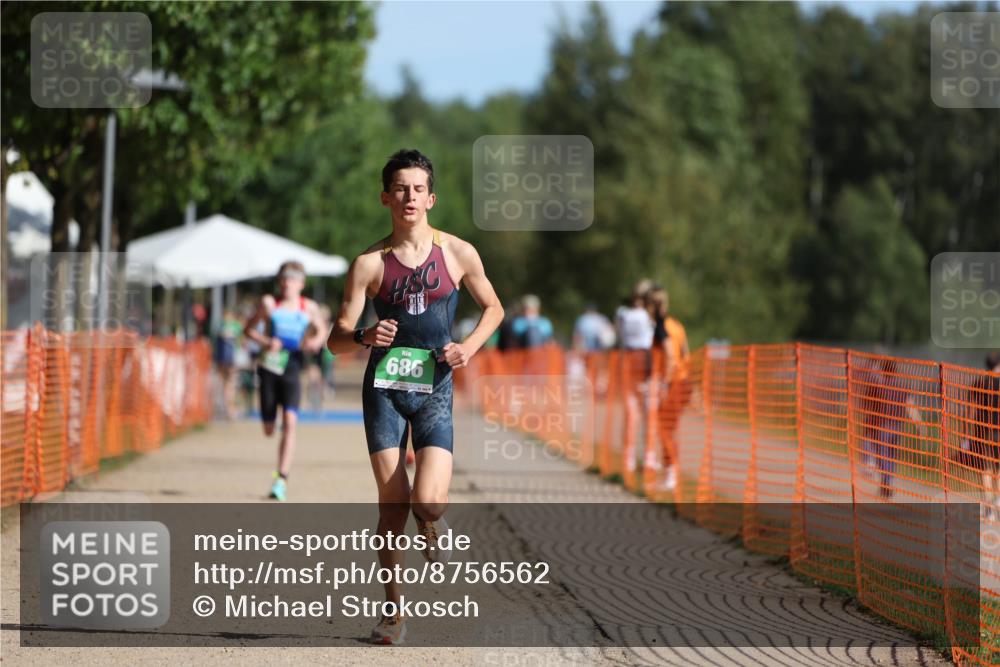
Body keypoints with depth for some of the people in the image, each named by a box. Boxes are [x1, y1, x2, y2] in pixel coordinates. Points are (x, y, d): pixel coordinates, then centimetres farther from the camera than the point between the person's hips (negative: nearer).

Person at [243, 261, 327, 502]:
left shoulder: (309, 308, 6)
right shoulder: (269, 303, 2)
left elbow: (321, 330, 21)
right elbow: (249, 329, 8)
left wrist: (316, 341, -2)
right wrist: (266, 342, -10)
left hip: (292, 371, -1)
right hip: (269, 367, 1)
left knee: (289, 422, -18)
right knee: (269, 429, 3)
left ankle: (282, 479, -19)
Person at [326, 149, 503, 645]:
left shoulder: (458, 254, 1)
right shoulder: (370, 263, -1)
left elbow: (493, 307, 16)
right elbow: (336, 340, 0)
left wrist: (470, 347, -2)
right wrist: (363, 337, -22)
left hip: (435, 387, 0)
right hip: (384, 387, 0)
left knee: (427, 502, -17)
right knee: (392, 503, -3)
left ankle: (434, 528, 21)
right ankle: (394, 612, 10)